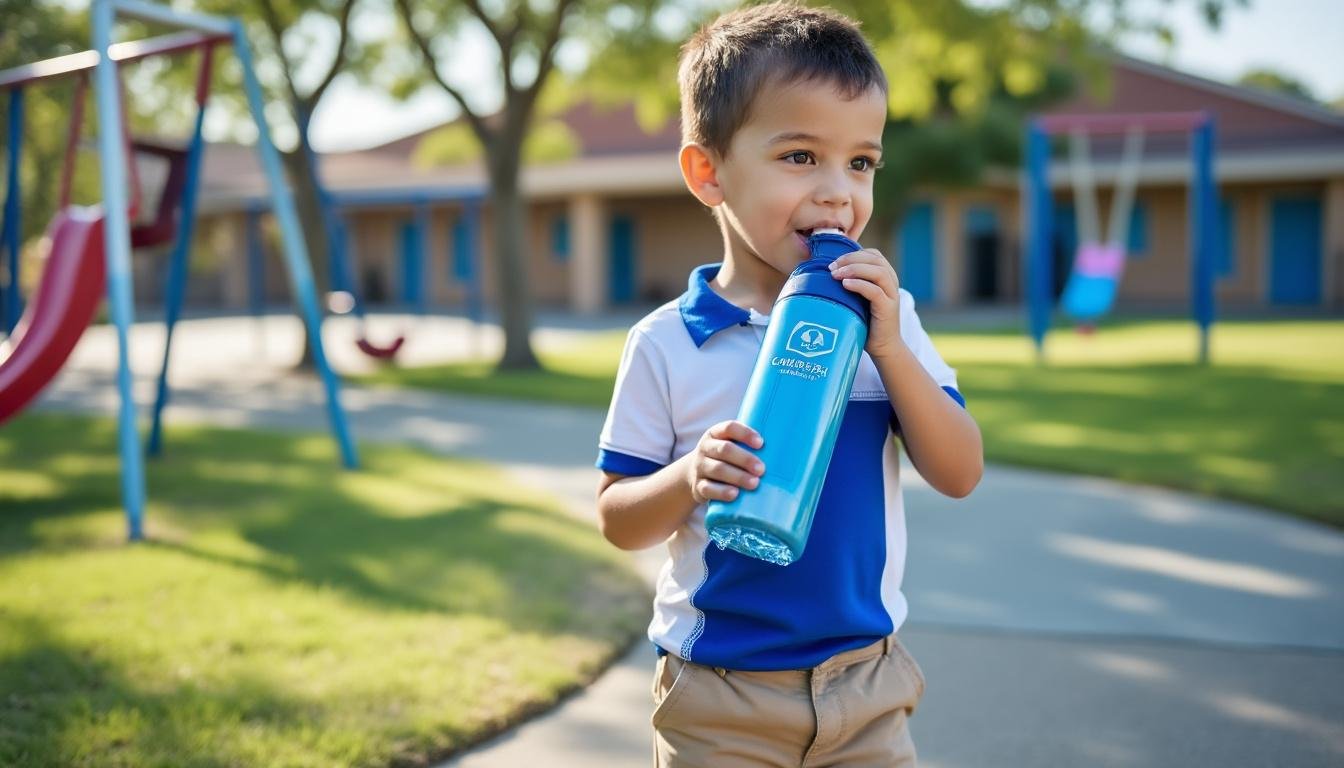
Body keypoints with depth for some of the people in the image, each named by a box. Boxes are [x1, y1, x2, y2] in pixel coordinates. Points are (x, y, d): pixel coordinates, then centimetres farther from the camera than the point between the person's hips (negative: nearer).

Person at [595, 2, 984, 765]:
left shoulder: (886, 318, -2)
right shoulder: (666, 344, -9)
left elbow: (961, 475, -6)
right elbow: (619, 520, -4)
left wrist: (888, 346, -18)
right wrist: (687, 479, -24)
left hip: (868, 682, 2)